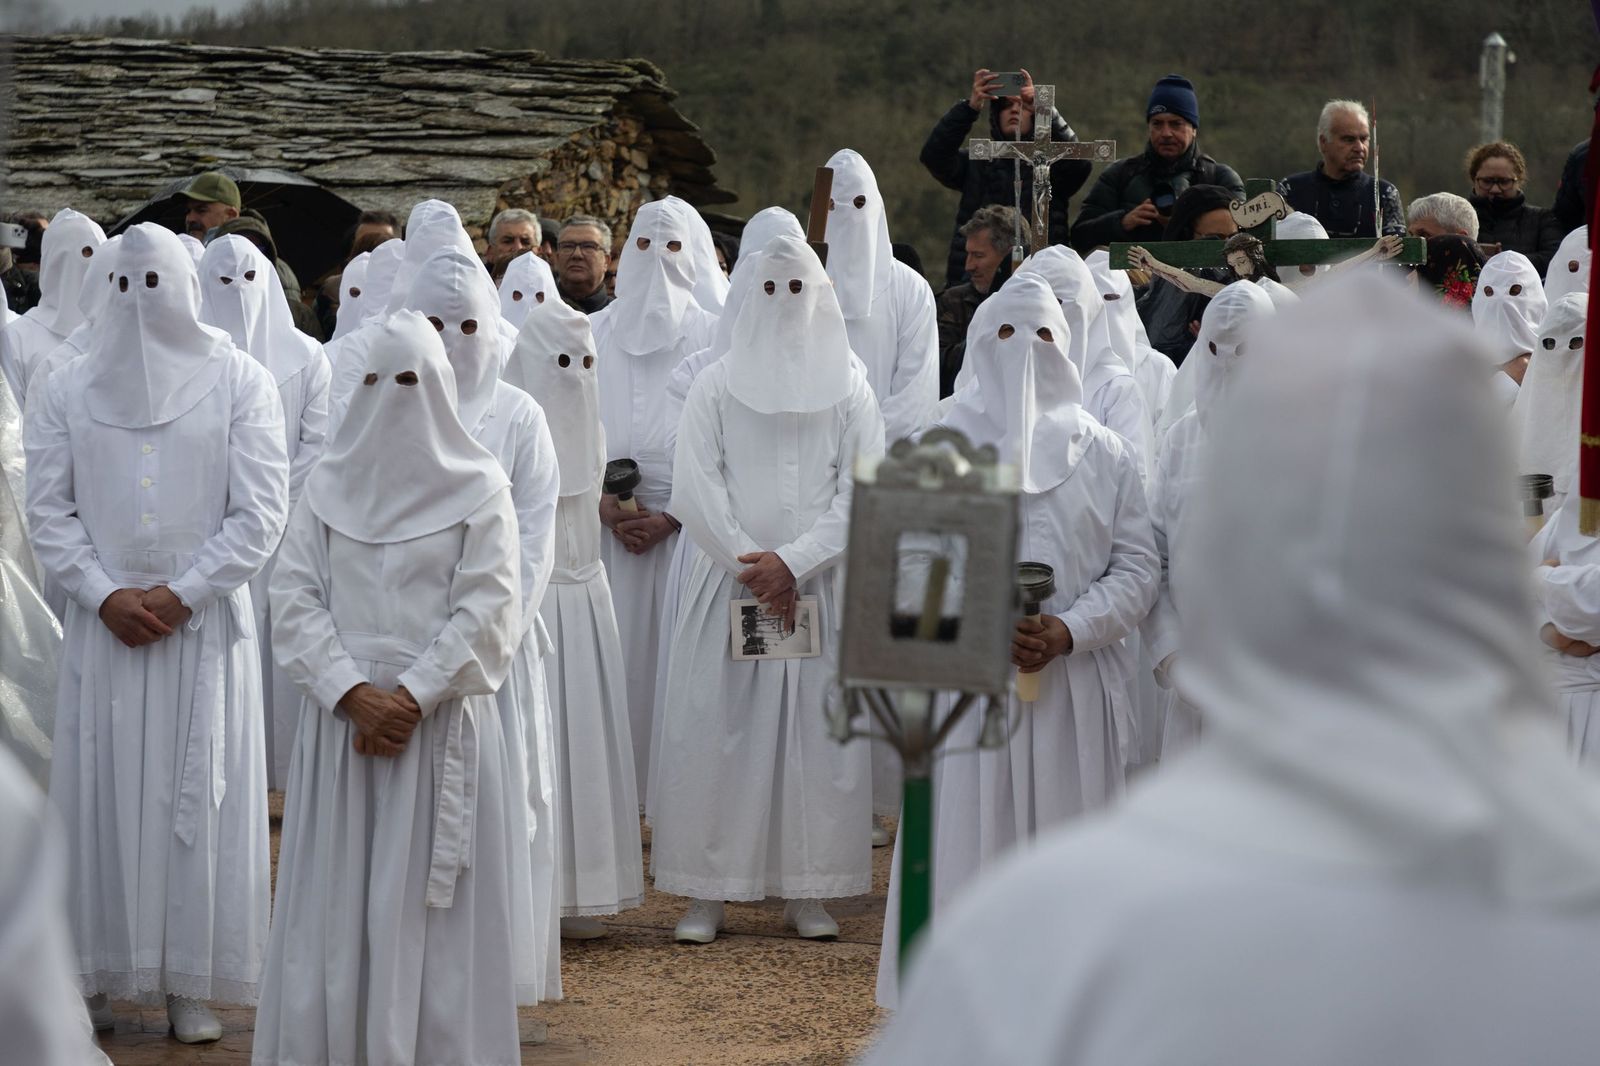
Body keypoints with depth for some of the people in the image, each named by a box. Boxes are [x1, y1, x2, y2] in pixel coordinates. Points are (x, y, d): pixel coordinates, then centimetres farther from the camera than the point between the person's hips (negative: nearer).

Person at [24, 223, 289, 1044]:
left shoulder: (239, 383, 0)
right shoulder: (69, 389, 6)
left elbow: (260, 514, -5)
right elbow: (47, 511, 2)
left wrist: (178, 594, -11)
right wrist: (106, 596, -10)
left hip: (205, 625, -1)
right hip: (103, 624, 1)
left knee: (199, 796, -1)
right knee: (100, 789, 2)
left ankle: (192, 984, 3)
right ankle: (95, 976, 8)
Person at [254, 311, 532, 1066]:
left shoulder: (478, 488, 1)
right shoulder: (329, 484, 8)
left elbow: (487, 612, -5)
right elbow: (295, 596, 2)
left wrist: (410, 696, -12)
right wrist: (354, 694, -10)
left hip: (442, 726, -2)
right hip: (340, 723, 2)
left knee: (434, 910, -2)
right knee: (337, 902, 2)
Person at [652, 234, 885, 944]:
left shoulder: (847, 391, 7)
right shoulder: (716, 388, 5)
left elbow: (864, 495, -1)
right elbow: (697, 492, -2)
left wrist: (791, 561, -12)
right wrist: (749, 565, -12)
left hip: (820, 591, 1)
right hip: (726, 590, -1)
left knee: (818, 736, -2)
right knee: (716, 734, -3)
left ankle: (806, 891, 5)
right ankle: (706, 892, 1)